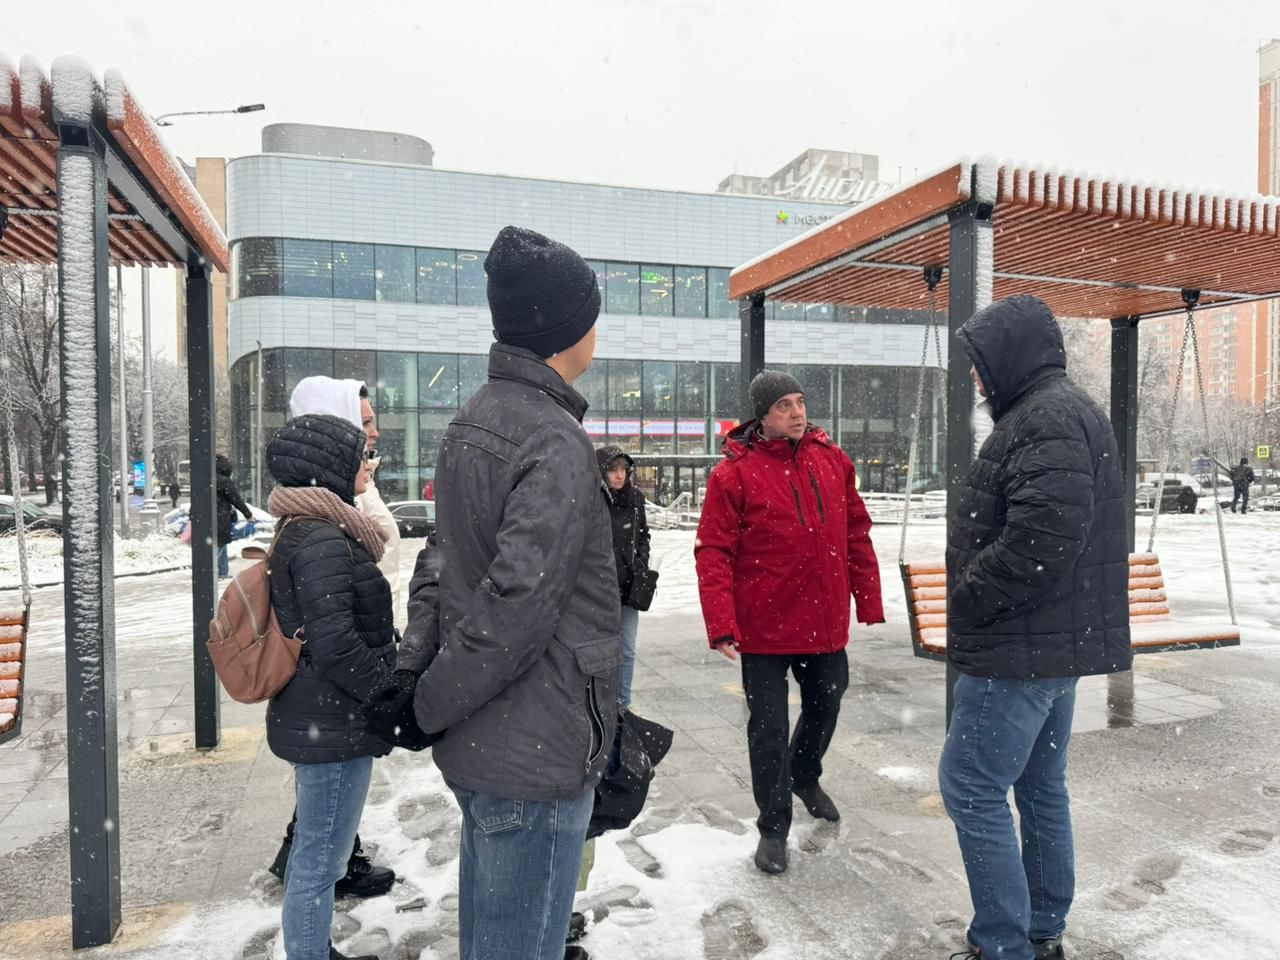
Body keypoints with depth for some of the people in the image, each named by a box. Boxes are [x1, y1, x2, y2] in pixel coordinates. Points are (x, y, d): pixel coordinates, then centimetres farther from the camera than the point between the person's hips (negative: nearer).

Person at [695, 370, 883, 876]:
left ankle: (805, 776, 53)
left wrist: (869, 600, 8)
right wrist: (721, 624, -20)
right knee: (768, 727, 5)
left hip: (826, 622, 5)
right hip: (764, 626, -5)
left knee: (825, 705, 23)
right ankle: (773, 828, 23)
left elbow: (856, 534, 8)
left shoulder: (832, 459, 2)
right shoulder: (735, 472, -12)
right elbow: (713, 552, -14)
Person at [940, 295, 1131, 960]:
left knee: (971, 786, -4)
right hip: (1056, 643, 11)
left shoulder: (1048, 416, -16)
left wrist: (969, 598, -17)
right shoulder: (1060, 411, 18)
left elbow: (1046, 532, -29)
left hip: (1024, 650, -11)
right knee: (1040, 787, 18)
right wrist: (973, 601, 12)